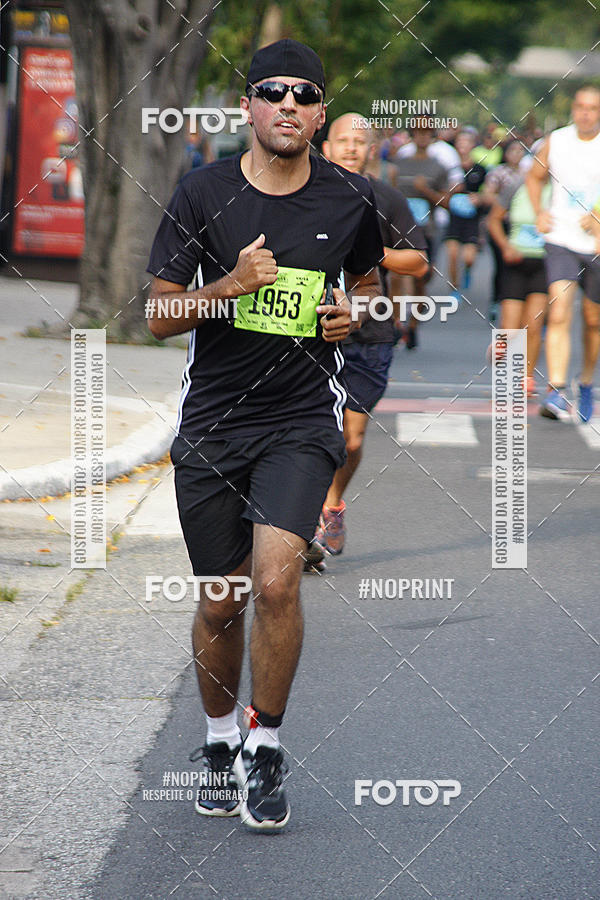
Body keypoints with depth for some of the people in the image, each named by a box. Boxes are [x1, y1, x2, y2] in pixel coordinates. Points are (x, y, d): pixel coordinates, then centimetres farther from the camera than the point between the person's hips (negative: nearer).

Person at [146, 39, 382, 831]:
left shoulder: (349, 199, 1)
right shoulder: (203, 194, -4)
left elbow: (368, 282, 20)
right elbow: (160, 316, -2)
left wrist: (353, 315, -2)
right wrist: (232, 285, -18)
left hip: (303, 420, -1)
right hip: (211, 421, 1)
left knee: (276, 582, -19)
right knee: (221, 602, 7)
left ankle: (266, 748, -2)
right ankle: (220, 744, 30)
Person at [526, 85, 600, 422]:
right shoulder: (556, 141, 1)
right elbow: (535, 177, 19)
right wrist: (539, 212, 3)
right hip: (562, 240, 0)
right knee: (559, 315, -16)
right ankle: (557, 392, -21)